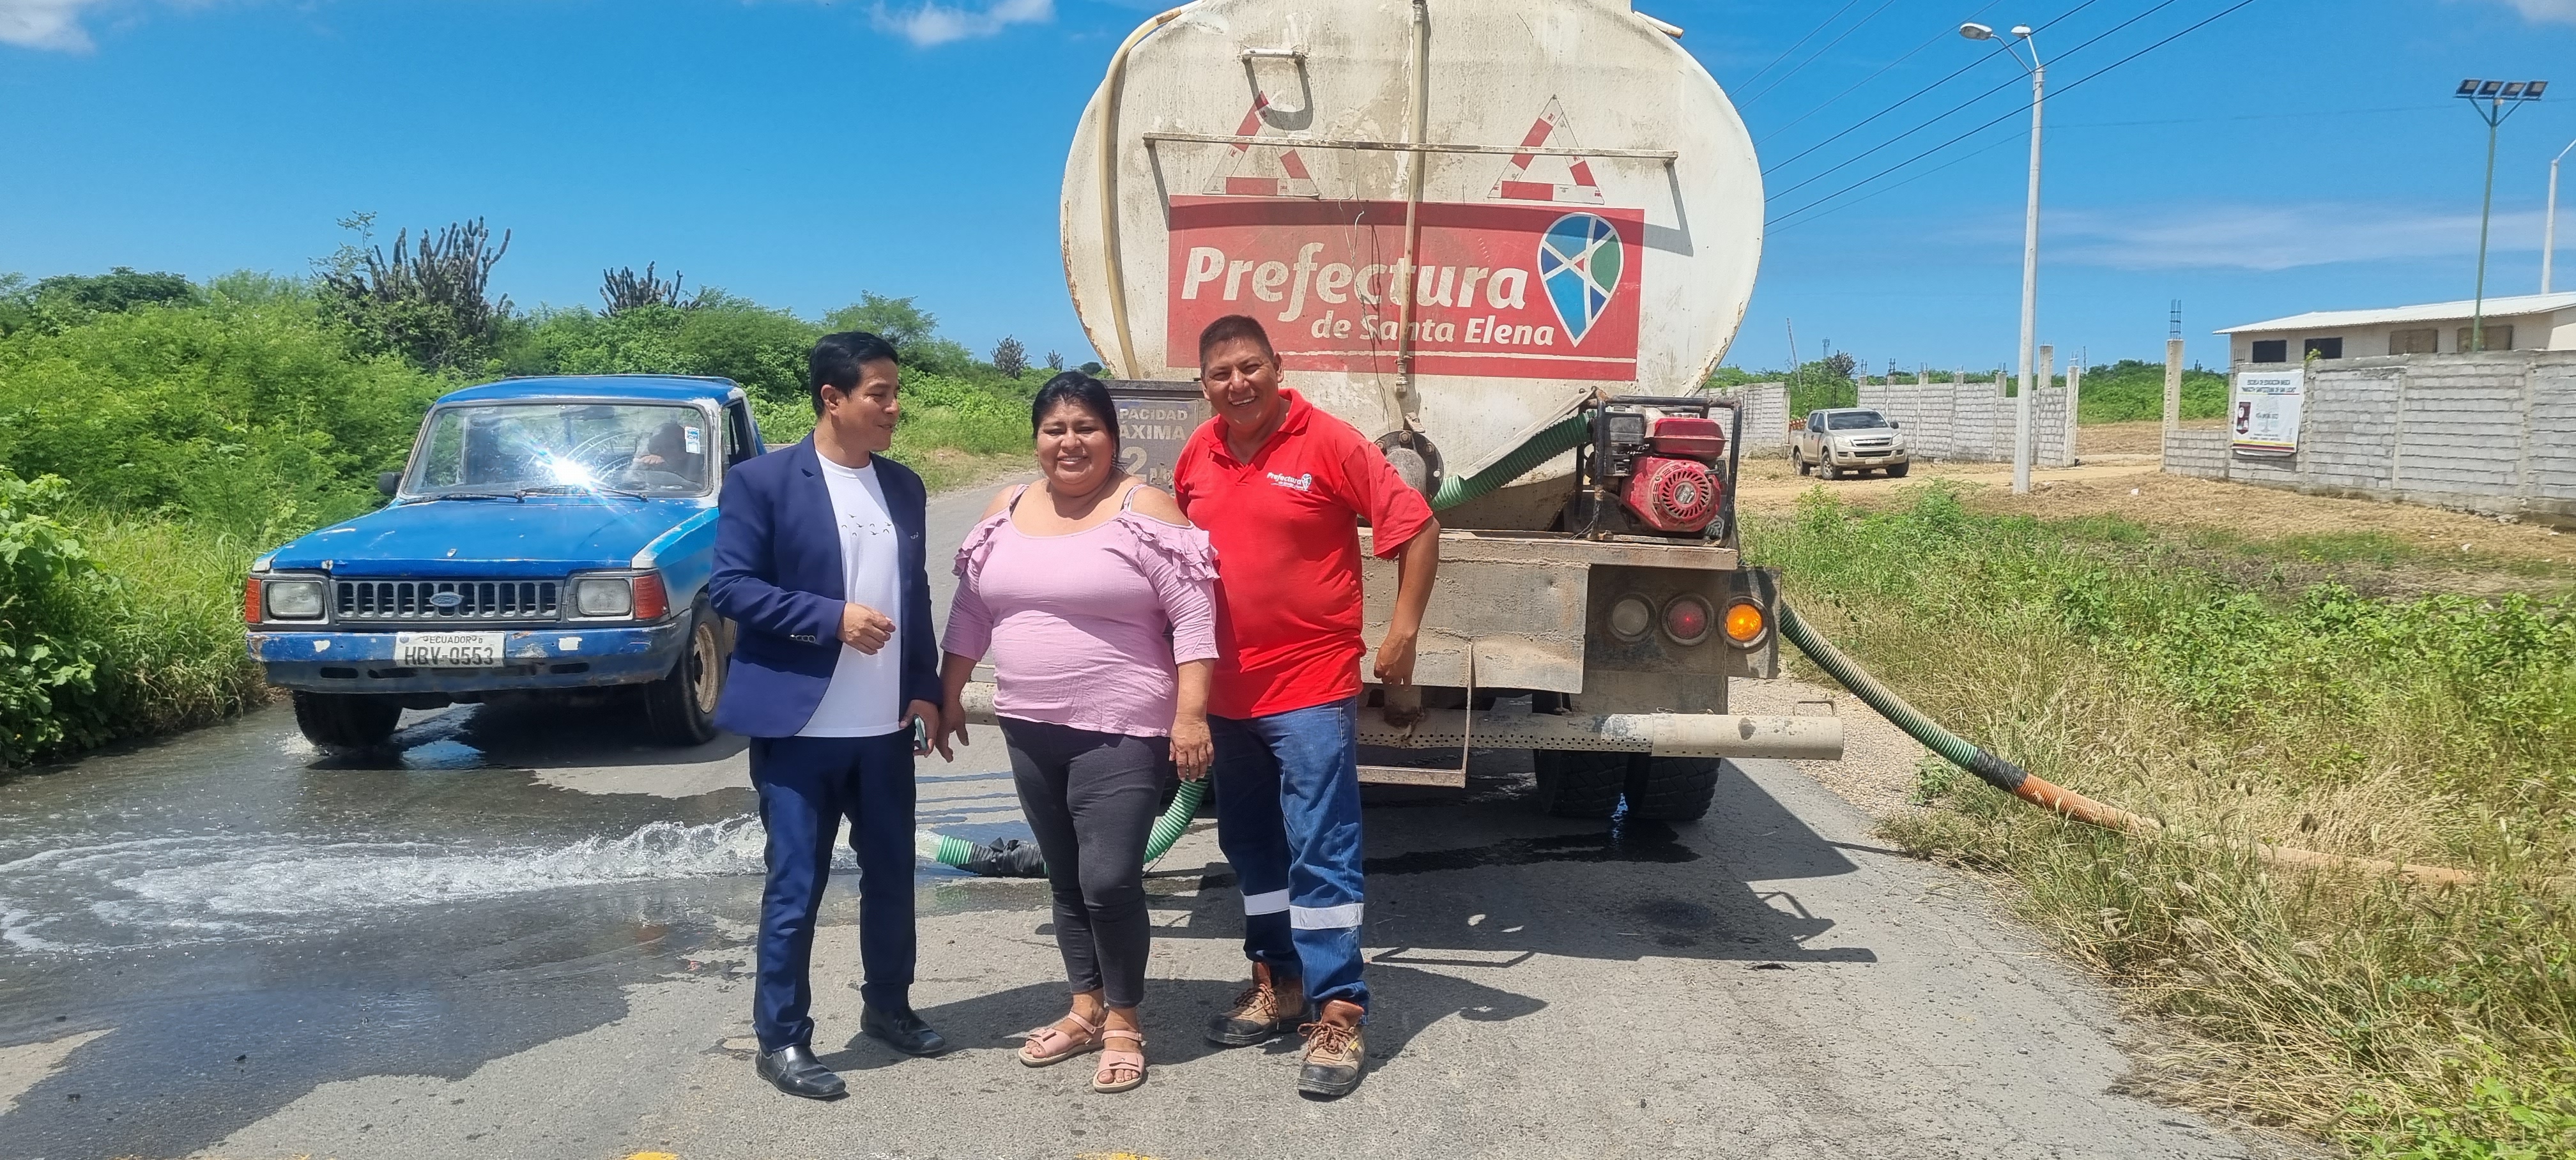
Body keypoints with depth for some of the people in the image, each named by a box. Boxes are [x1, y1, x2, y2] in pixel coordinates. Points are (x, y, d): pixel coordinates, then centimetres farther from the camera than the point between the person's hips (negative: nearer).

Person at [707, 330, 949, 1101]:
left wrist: (926, 688, 5)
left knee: (892, 873, 14)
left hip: (885, 725, 6)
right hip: (799, 725, -5)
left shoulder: (904, 487, 10)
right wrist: (832, 618, -20)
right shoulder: (762, 481, -7)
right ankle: (782, 1039, 15)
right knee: (796, 885, 1)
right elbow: (730, 587, -12)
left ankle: (888, 1006, 33)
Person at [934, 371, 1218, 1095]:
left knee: (1109, 880, -8)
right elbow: (971, 611, 15)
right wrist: (949, 696, 16)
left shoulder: (1145, 511, -10)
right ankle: (1086, 1009, 30)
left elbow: (1193, 617, -13)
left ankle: (1123, 1022, 12)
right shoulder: (1007, 511, 8)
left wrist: (1190, 715, -19)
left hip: (1122, 732, -6)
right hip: (1029, 729, 6)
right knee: (1066, 880, 15)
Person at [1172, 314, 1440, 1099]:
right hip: (1227, 691, 7)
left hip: (1312, 688, -6)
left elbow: (1415, 527, -8)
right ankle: (1277, 982, 32)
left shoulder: (1328, 443, -11)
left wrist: (1403, 633, -12)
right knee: (1250, 848, 16)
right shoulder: (1197, 456, 6)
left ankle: (1338, 1015, 1)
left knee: (1322, 852, -5)